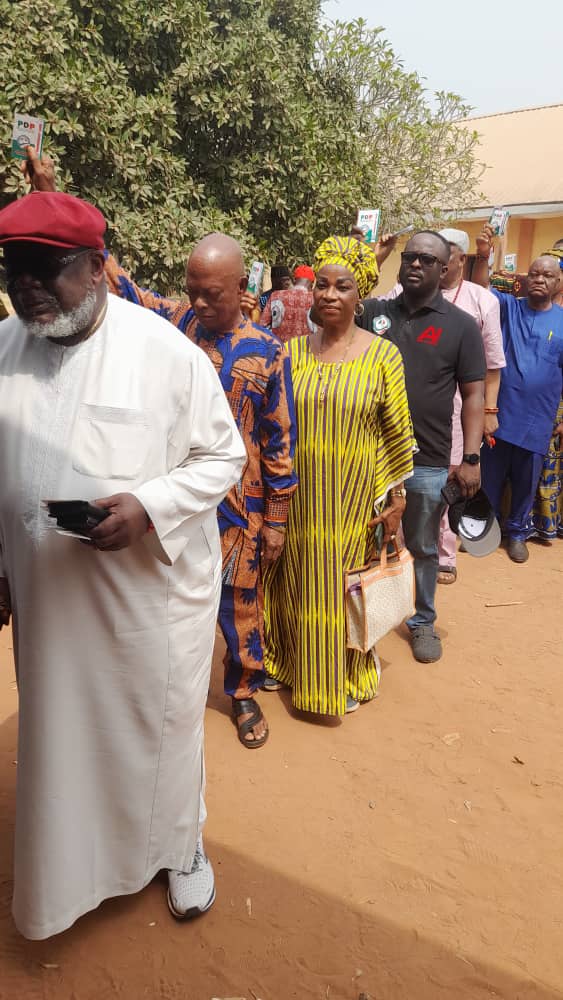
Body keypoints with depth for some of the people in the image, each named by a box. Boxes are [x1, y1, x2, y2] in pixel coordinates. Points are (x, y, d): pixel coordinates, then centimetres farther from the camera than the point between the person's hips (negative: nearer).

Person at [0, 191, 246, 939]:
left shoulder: (167, 352, -14)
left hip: (152, 590, -3)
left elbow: (223, 457, -7)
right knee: (60, 730, 19)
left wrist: (148, 506, -23)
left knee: (160, 726, 16)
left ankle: (178, 848, 44)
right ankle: (72, 861, 46)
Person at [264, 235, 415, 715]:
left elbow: (398, 432, -3)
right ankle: (291, 662, 37)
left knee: (345, 583, 9)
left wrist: (396, 495, -4)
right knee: (294, 580, 13)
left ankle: (346, 675, 31)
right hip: (297, 492, 3)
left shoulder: (383, 355, -5)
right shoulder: (292, 350, 1)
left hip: (353, 495, -2)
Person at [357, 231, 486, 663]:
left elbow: (473, 395, -2)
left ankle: (423, 621, 34)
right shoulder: (372, 312, 4)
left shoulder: (461, 326, -1)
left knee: (423, 548, 14)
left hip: (428, 463, -1)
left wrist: (471, 458, -10)